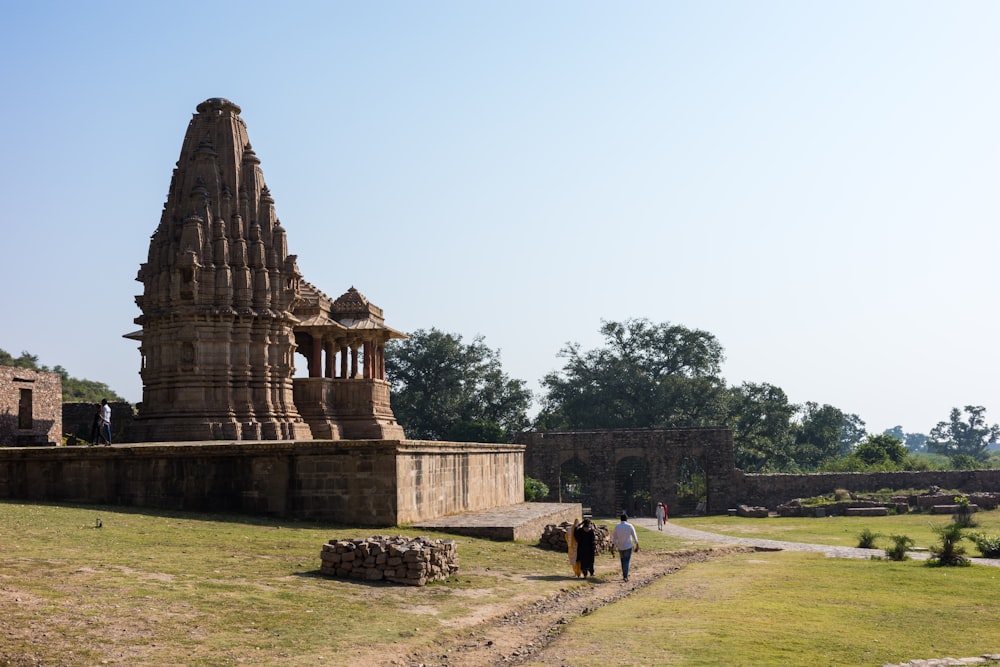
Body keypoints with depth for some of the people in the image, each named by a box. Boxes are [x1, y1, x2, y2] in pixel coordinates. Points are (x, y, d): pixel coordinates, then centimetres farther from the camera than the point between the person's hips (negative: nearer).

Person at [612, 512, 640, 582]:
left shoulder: (617, 527, -4)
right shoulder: (630, 526, -8)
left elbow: (614, 538, -2)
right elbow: (634, 537, -5)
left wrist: (614, 546, 7)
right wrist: (637, 545, 4)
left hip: (620, 547, 2)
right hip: (628, 546, -2)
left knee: (623, 561, 18)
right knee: (627, 561, 1)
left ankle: (624, 575, 25)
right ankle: (625, 576, -12)